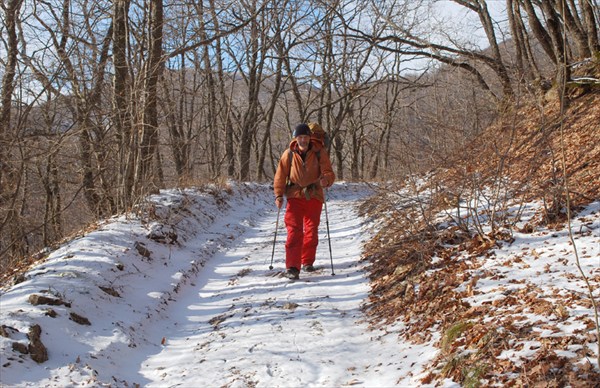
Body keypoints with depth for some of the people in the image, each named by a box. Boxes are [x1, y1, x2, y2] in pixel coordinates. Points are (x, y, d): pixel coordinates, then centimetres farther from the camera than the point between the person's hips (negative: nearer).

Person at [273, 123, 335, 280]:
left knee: (312, 231, 12)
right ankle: (292, 267, -11)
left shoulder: (319, 153, -6)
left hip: (314, 196, 1)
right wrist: (278, 195, -9)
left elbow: (329, 173, -11)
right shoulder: (289, 154, -4)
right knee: (294, 231, -10)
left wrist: (326, 179, -34)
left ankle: (307, 262, 31)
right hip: (295, 196, -1)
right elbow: (280, 175, 1)